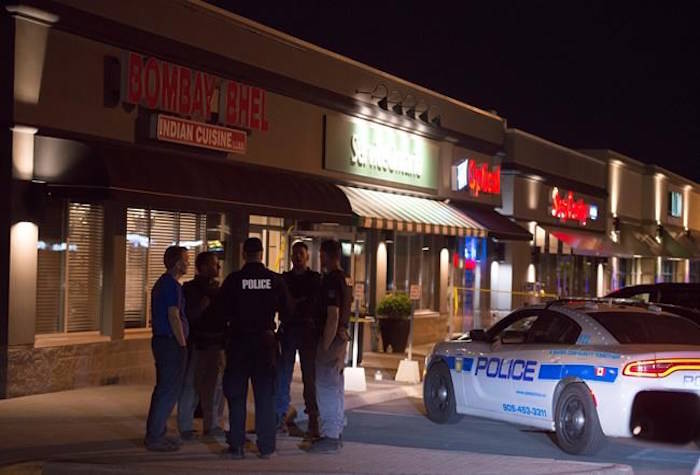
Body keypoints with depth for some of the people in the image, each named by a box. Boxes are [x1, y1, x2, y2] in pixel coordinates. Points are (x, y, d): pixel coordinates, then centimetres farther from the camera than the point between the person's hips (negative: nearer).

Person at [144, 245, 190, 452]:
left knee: (162, 389, 15)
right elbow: (174, 317, -19)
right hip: (171, 343, -10)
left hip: (161, 340, 10)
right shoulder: (172, 285, -15)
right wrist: (183, 344, -13)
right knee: (169, 391, -6)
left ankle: (154, 433, 20)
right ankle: (155, 437, -5)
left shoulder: (161, 283, 17)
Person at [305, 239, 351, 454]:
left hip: (332, 339, -10)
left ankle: (329, 438, -3)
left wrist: (325, 347, -21)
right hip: (341, 337, 10)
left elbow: (333, 317, -22)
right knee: (336, 388, 15)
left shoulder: (331, 281, -17)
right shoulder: (343, 278, 14)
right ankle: (335, 433, 23)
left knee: (327, 388, -6)